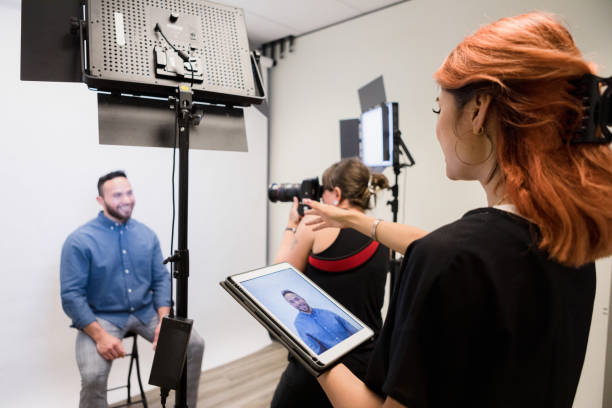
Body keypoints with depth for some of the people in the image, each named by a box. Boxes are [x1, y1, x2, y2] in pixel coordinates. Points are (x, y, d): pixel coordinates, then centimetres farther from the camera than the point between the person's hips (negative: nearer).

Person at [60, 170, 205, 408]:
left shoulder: (147, 235, 4)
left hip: (146, 311, 4)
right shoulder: (79, 241, -10)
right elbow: (71, 296, -12)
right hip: (101, 317, -4)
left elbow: (161, 279, 5)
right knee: (93, 376, -29)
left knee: (195, 344, -10)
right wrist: (101, 336, -22)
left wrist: (164, 321, -10)